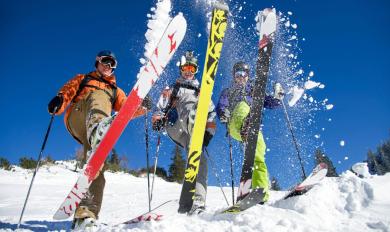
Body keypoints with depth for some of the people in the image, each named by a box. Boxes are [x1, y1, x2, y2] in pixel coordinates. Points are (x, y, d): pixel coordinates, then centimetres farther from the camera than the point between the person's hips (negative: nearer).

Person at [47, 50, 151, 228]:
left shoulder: (115, 90, 37)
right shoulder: (82, 79, 34)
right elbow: (67, 91, 15)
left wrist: (142, 107, -1)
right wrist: (59, 100, -9)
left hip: (95, 129, 2)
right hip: (77, 116, -2)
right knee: (98, 95, -32)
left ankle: (85, 213, -35)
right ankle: (97, 127, -65)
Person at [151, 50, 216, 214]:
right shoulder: (172, 89, 29)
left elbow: (211, 114, 18)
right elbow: (160, 109, 20)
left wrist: (209, 132, 1)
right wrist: (157, 120, -2)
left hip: (195, 132, 1)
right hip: (174, 127, -1)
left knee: (199, 157, -22)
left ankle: (198, 202, -30)